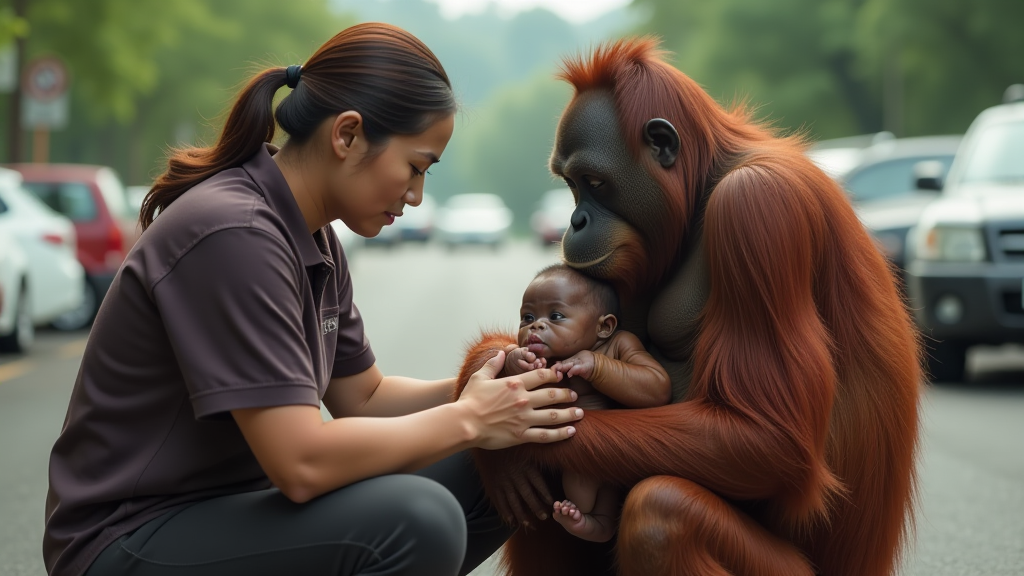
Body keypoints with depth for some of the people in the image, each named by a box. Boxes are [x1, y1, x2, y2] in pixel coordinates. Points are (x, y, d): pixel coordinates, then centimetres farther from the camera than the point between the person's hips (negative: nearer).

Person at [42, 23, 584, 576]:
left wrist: (486, 390, -2)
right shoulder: (233, 235, -24)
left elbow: (364, 395, 14)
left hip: (228, 503, 10)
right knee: (417, 522, -29)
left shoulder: (314, 239, 7)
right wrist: (466, 420, -15)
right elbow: (302, 463, -27)